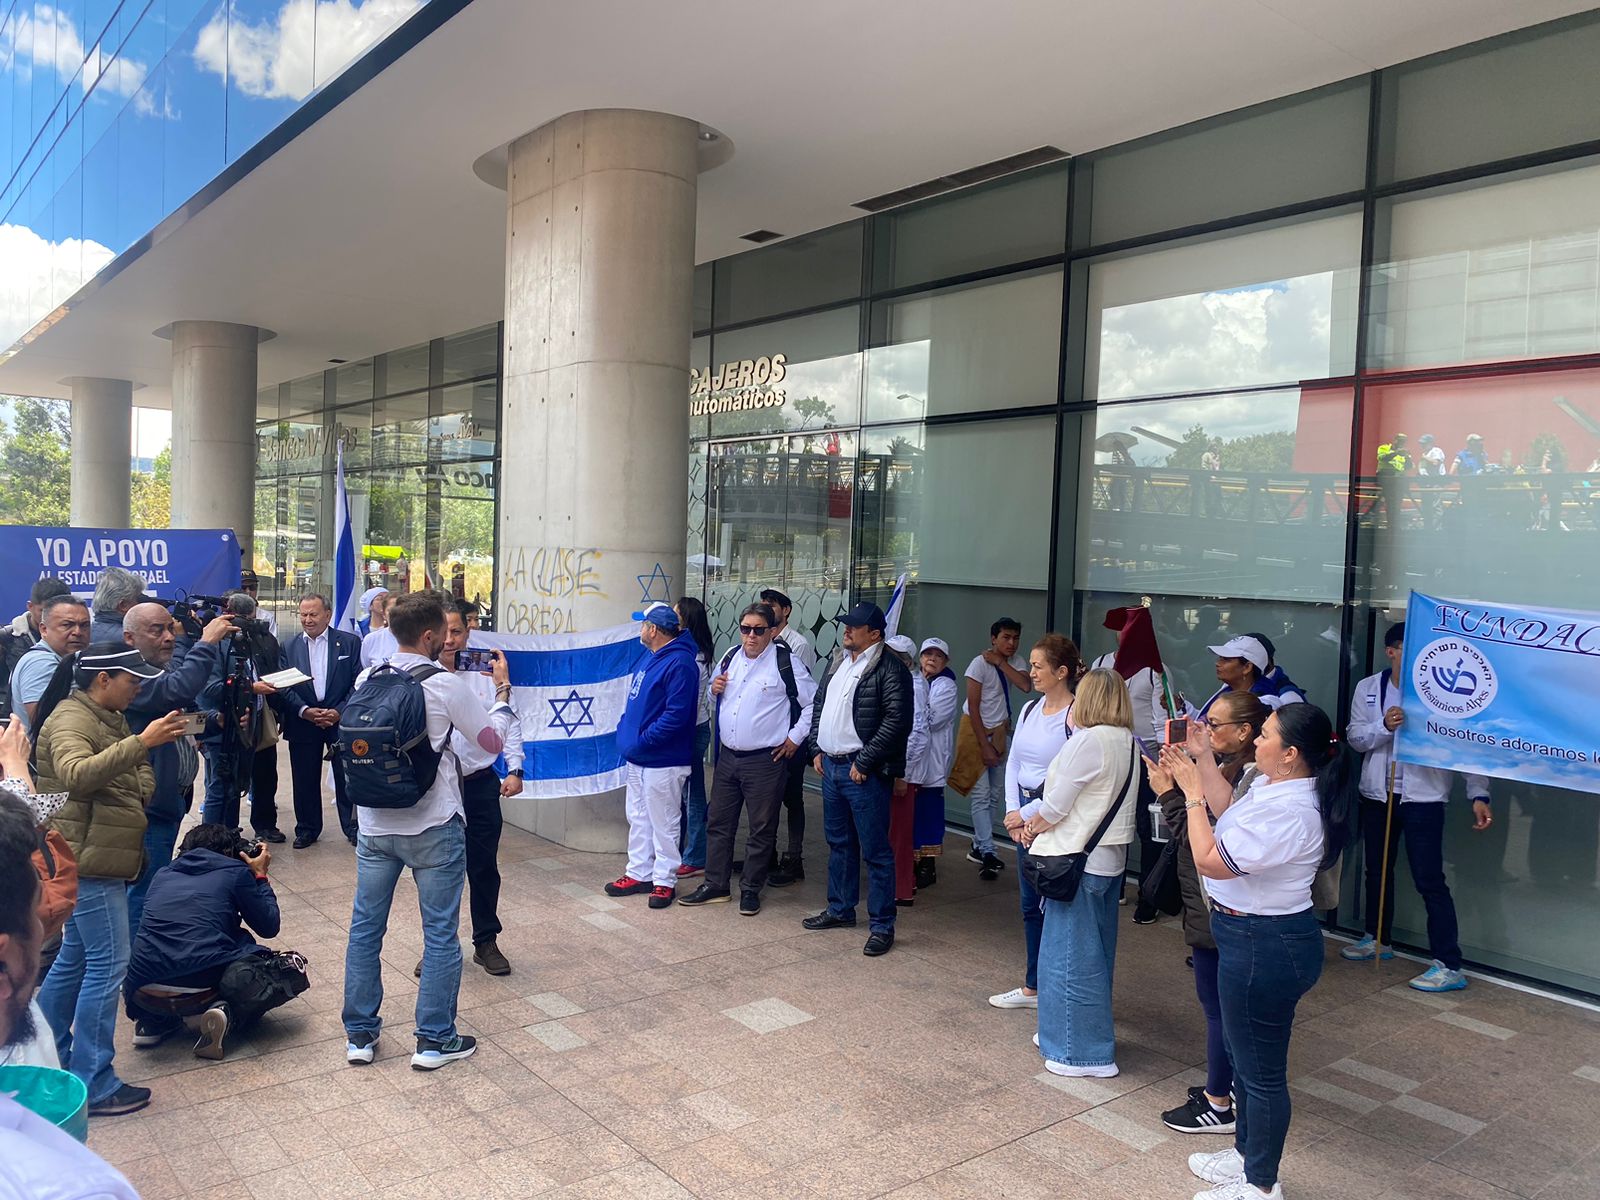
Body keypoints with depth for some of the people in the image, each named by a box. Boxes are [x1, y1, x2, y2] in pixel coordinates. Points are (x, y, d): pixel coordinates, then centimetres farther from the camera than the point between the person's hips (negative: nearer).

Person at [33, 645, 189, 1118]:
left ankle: (49, 1056, 32)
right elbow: (76, 774, -36)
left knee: (75, 958, 18)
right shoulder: (70, 718, -15)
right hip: (88, 860, -10)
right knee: (108, 964, -7)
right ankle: (92, 1084, 0)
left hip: (100, 858, 10)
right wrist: (141, 742, -44)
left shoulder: (108, 718, 15)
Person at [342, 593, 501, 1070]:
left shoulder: (366, 680, 1)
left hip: (374, 825, 5)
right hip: (433, 827, -5)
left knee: (365, 928, 15)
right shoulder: (445, 684, -14)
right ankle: (434, 1039, 14)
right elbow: (492, 742, -5)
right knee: (440, 933, 7)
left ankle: (359, 1035, 24)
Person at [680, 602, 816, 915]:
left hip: (765, 761, -6)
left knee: (761, 829, 6)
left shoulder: (785, 662, -10)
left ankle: (750, 890, 19)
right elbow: (718, 699, 26)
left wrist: (795, 737, -7)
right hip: (728, 757, 6)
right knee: (718, 823, 12)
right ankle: (715, 885, 24)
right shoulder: (731, 657, 9)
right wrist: (714, 688, 3)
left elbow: (814, 703, -7)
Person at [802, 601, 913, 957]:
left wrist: (864, 762, -19)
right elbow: (819, 705, 22)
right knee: (839, 843, 19)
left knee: (875, 850, -2)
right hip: (831, 766, 9)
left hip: (863, 772, -9)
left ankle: (882, 926, 7)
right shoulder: (840, 663, 14)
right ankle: (840, 910, 33)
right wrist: (816, 748, 12)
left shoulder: (889, 670, -13)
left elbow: (897, 721, -21)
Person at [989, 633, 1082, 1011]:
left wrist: (1029, 814, -12)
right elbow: (1013, 763, 12)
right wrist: (1013, 813, 1)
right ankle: (1033, 987, 31)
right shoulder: (1030, 710, 9)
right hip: (1024, 815, 8)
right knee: (1031, 905, 17)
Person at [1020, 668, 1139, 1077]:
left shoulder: (1088, 740, -19)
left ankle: (1084, 1052, 10)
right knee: (1096, 953, 19)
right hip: (1110, 859, 9)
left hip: (1078, 861, -9)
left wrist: (1032, 828, 4)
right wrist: (1037, 824, 8)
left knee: (1070, 956, 2)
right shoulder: (1129, 742, 7)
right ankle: (1093, 1037, 32)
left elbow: (1056, 805, -16)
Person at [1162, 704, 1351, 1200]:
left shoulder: (1285, 813, -30)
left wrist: (1192, 791, -18)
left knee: (1261, 1070, 7)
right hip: (1258, 939, 11)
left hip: (1264, 948, -11)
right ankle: (1246, 1153, 44)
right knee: (1246, 1057, 26)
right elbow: (1228, 812, 18)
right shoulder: (1271, 786, 1)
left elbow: (1209, 860, -26)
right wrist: (1203, 759, 11)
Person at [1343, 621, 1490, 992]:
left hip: (1423, 797, -5)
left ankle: (1449, 967, 1)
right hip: (1377, 793, 5)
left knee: (1429, 881, -6)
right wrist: (1385, 726, -22)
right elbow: (1354, 737, -3)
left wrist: (1478, 795, -16)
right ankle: (1377, 940, 37)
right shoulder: (1368, 688, 1)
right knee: (1377, 870, 19)